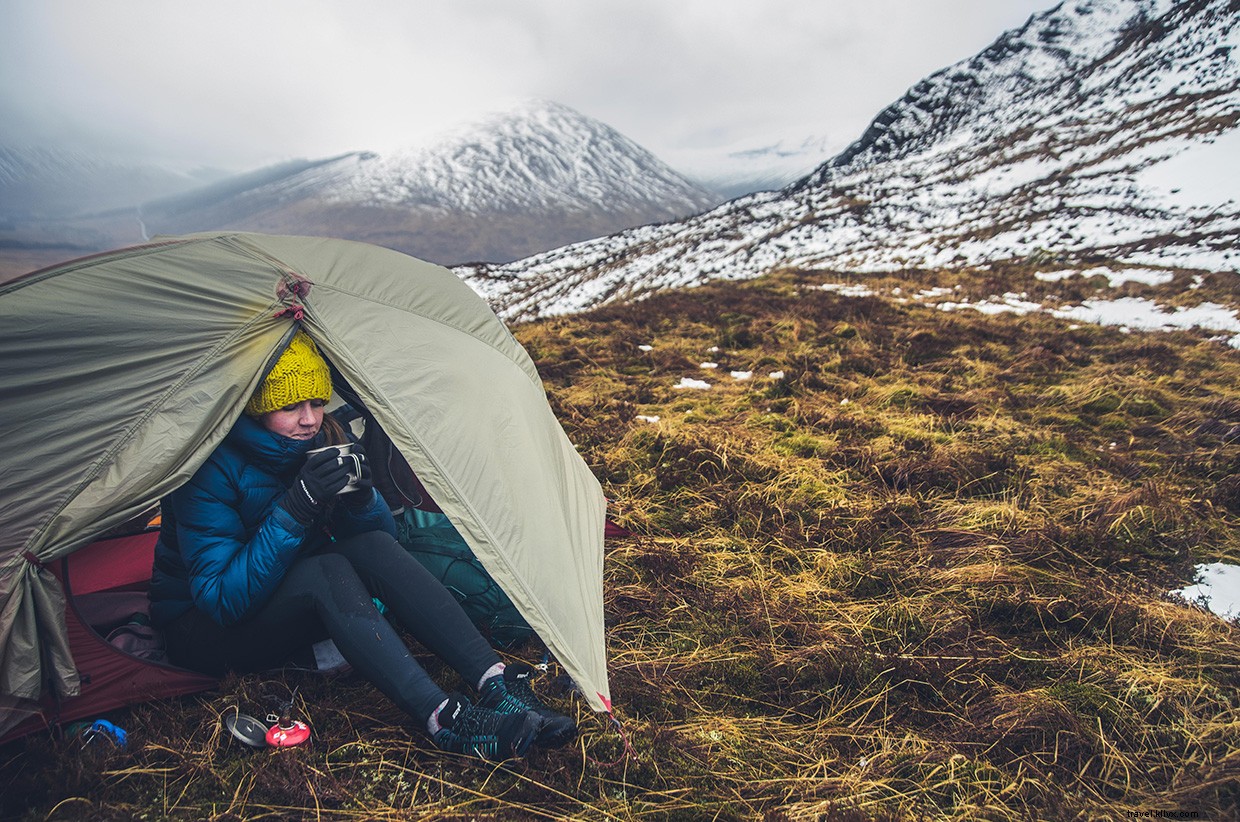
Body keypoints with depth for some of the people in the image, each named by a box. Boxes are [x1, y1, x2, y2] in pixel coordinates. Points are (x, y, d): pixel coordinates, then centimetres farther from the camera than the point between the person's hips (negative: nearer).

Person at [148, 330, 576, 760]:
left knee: (374, 549, -26)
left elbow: (383, 532, -3)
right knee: (327, 571, -35)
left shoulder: (324, 439, -7)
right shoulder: (211, 466, -24)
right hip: (205, 630, -5)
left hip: (289, 601, 5)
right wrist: (295, 509, -38)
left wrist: (361, 498, -26)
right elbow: (221, 598, -29)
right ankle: (442, 719, -45)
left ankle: (495, 680, -36)